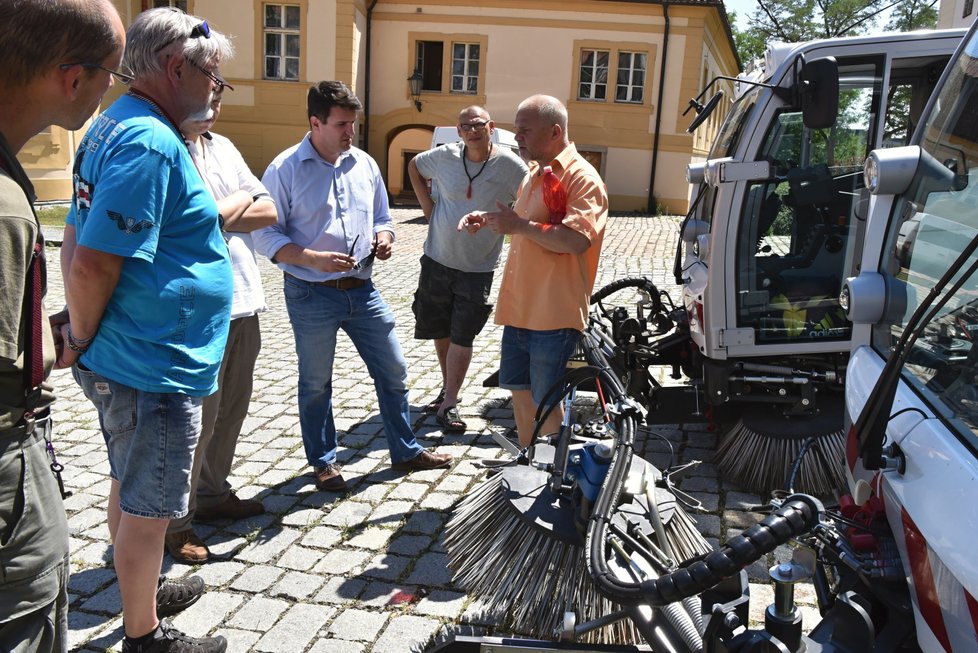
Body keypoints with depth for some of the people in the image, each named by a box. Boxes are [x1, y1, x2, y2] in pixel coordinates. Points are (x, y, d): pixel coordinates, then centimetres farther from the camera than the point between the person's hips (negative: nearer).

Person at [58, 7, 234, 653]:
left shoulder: (113, 125, 10)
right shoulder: (151, 142, -22)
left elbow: (78, 244, 14)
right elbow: (93, 264, -27)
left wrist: (85, 337, 11)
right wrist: (83, 340, -10)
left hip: (124, 358, 10)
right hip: (154, 365, -10)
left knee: (131, 489, 24)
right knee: (147, 507, 6)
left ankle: (144, 594, 43)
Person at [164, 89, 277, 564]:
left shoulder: (223, 147, 15)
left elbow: (268, 211, 9)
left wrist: (217, 214, -8)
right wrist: (240, 202, -5)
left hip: (242, 302, 8)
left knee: (231, 410, 18)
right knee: (196, 421, 0)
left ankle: (213, 493, 36)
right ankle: (174, 524, 16)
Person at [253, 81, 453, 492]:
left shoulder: (365, 164, 7)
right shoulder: (285, 169, -9)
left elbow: (382, 218, 18)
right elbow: (266, 235, -10)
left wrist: (383, 238, -5)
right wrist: (314, 260, -23)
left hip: (361, 289, 5)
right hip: (311, 296, -4)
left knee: (393, 370, 10)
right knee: (316, 383, 10)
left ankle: (405, 451, 27)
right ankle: (323, 461, 29)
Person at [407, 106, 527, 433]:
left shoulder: (509, 164, -12)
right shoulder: (445, 156, -4)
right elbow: (414, 166, 15)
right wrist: (427, 204, 5)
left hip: (477, 269, -3)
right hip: (437, 260, 3)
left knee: (462, 338, -3)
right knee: (440, 332, 14)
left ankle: (448, 405, 4)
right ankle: (448, 388, 32)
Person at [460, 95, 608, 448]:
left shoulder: (581, 177, -13)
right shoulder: (534, 175, 16)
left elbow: (577, 240, -26)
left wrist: (520, 225, -23)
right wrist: (489, 221, 11)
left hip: (554, 313, -9)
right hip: (519, 308, 9)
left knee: (545, 400, 0)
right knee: (519, 388, 18)